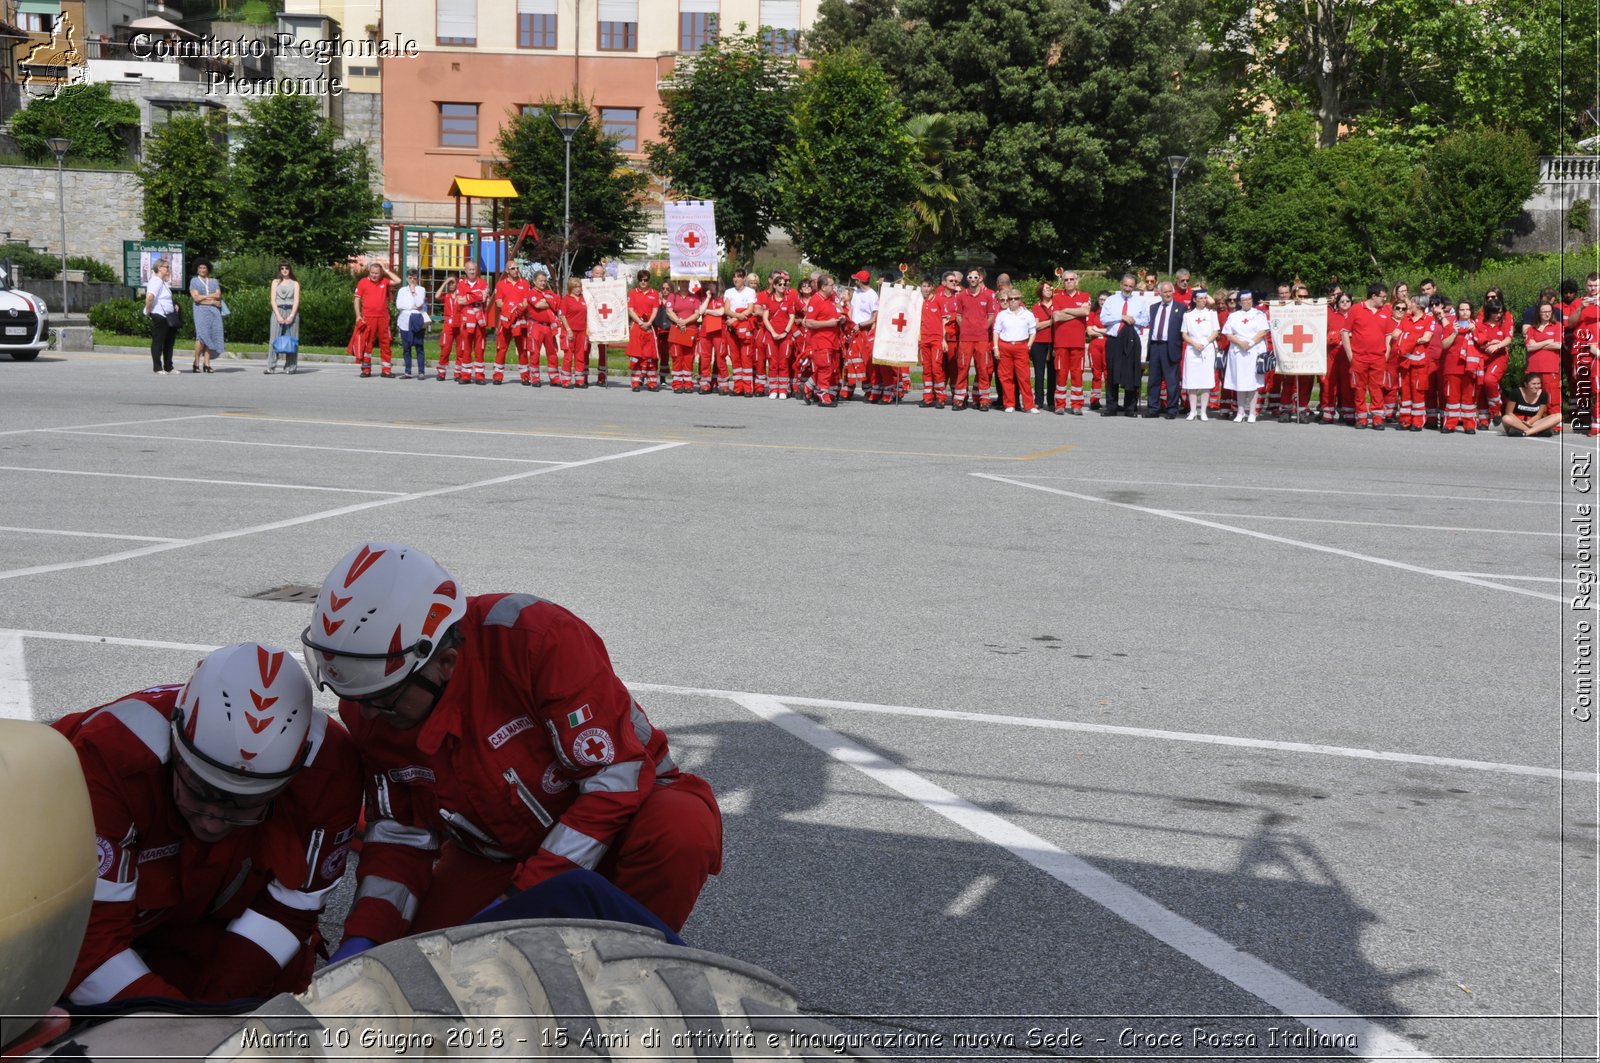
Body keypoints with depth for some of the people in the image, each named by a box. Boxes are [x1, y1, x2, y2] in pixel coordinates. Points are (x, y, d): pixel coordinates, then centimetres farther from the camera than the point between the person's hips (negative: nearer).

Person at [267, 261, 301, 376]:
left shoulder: (295, 284, 13)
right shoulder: (275, 282, 15)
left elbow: (296, 301, 3)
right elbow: (273, 300, 6)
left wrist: (291, 316, -11)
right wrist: (278, 315, -9)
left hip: (291, 312, 0)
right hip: (278, 311, 0)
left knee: (291, 339, -4)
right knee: (274, 339, -8)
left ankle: (290, 367, -2)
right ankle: (270, 367, -13)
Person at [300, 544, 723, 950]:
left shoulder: (535, 637, -30)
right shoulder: (369, 710, -11)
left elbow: (618, 777, -28)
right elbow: (400, 837, -2)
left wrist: (521, 900, -29)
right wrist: (362, 942, -19)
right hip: (497, 853, 5)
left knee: (682, 828, -38)